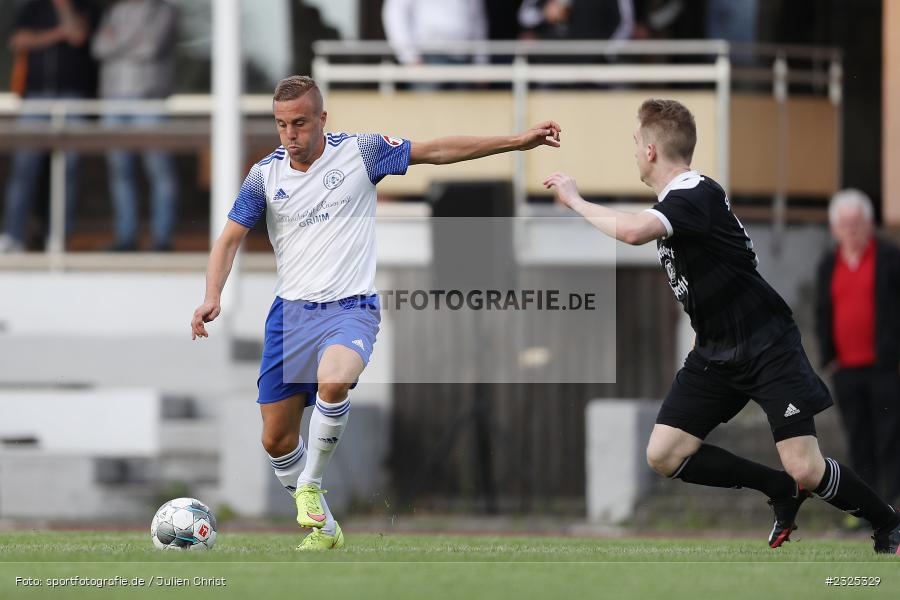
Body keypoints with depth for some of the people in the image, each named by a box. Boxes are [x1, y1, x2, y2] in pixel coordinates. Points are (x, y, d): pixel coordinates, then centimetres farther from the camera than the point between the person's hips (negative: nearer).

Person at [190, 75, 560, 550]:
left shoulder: (359, 152, -4)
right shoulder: (266, 174, 2)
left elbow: (437, 152, 3)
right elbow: (229, 240, 7)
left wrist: (518, 141, 2)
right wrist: (212, 298, -10)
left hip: (351, 310, -4)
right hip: (291, 313, 4)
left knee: (332, 382, -36)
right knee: (276, 440, 2)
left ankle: (310, 485, -13)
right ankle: (323, 529, 24)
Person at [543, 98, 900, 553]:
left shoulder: (696, 196, -23)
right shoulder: (674, 200, 8)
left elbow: (632, 232, -41)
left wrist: (575, 200, -26)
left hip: (768, 347, -9)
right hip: (715, 353, 9)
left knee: (805, 469, -15)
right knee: (664, 456, -3)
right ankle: (783, 491, 13)